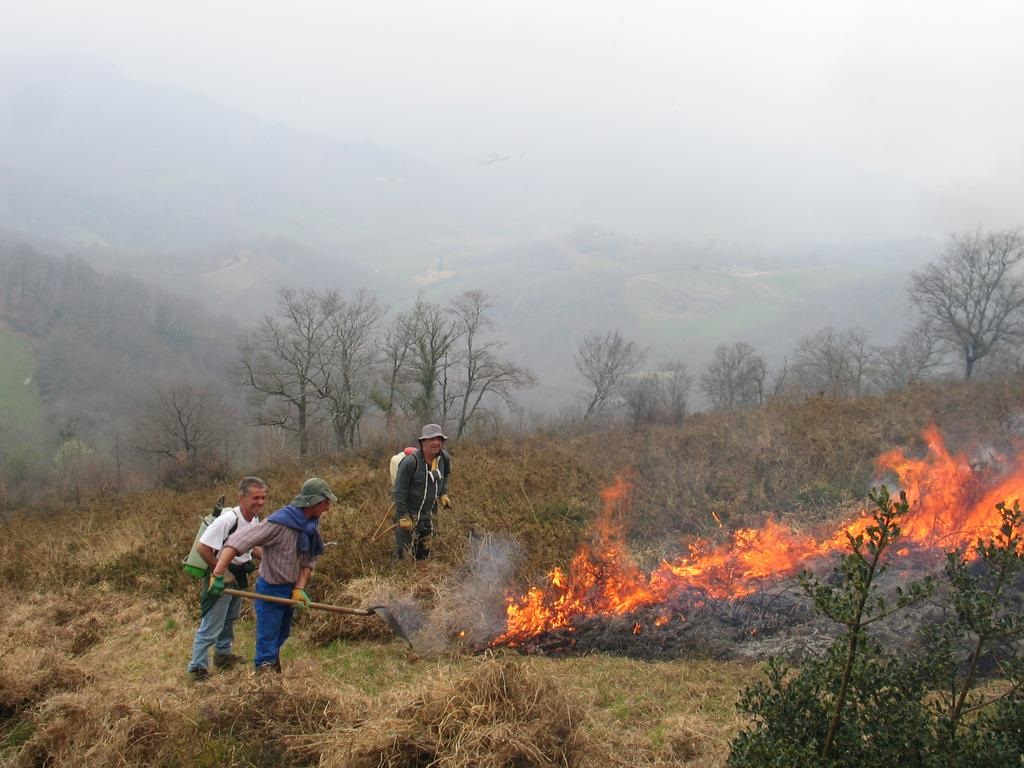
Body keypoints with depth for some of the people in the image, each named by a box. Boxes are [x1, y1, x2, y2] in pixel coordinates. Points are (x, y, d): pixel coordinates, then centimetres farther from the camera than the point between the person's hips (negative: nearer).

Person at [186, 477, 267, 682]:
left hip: (239, 576, 9)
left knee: (229, 618, 26)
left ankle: (223, 654, 45)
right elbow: (202, 547, -29)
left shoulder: (255, 520, 0)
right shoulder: (227, 519, -29)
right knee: (211, 625, -5)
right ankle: (197, 669, 4)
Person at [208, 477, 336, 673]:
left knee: (281, 636, 24)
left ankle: (276, 672, 42)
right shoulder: (278, 524, -28)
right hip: (271, 589, -8)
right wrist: (217, 575, -37)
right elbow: (237, 541, -32)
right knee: (267, 640, -3)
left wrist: (299, 588, -12)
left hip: (290, 590, 8)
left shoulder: (312, 525, -3)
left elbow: (309, 560, 2)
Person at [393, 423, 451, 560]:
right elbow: (399, 491, -20)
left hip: (428, 513, 7)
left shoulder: (444, 458, -5)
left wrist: (443, 494, 7)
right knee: (403, 554, -5)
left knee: (424, 553, 18)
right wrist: (403, 517, -19)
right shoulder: (410, 461, -25)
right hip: (409, 513, -6)